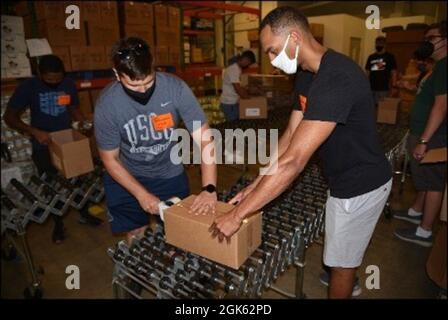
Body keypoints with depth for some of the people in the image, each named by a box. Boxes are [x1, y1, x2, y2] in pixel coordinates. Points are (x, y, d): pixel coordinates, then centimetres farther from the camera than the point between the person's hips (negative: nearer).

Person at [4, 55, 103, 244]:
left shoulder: (69, 85, -3)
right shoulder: (28, 87, -11)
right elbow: (9, 117, -10)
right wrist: (34, 131, -25)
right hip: (44, 147, -2)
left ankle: (84, 214, 31)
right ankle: (58, 224, 28)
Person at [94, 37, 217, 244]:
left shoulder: (175, 88, -24)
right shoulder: (106, 105, -22)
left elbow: (204, 139, -23)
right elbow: (110, 159, -11)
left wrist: (209, 188, -33)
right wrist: (142, 194, -18)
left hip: (170, 174, 1)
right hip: (126, 177, 0)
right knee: (136, 236, 9)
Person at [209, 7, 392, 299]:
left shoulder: (336, 78, -33)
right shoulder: (307, 75, 0)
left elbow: (293, 161, -38)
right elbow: (290, 136, 0)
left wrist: (237, 214, -33)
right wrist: (255, 186, -5)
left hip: (361, 186, -9)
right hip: (346, 178, 9)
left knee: (342, 260, 12)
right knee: (345, 250, 30)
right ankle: (348, 282, 58)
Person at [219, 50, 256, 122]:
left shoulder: (237, 68, 12)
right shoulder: (234, 69, -20)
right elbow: (238, 89, -23)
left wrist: (248, 94, 11)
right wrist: (248, 98, -13)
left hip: (232, 102, 10)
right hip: (229, 104, -10)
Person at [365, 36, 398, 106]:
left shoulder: (390, 57, 3)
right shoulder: (371, 57, 13)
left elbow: (393, 73, 0)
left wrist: (394, 86, -8)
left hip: (384, 89, -4)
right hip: (371, 88, 4)